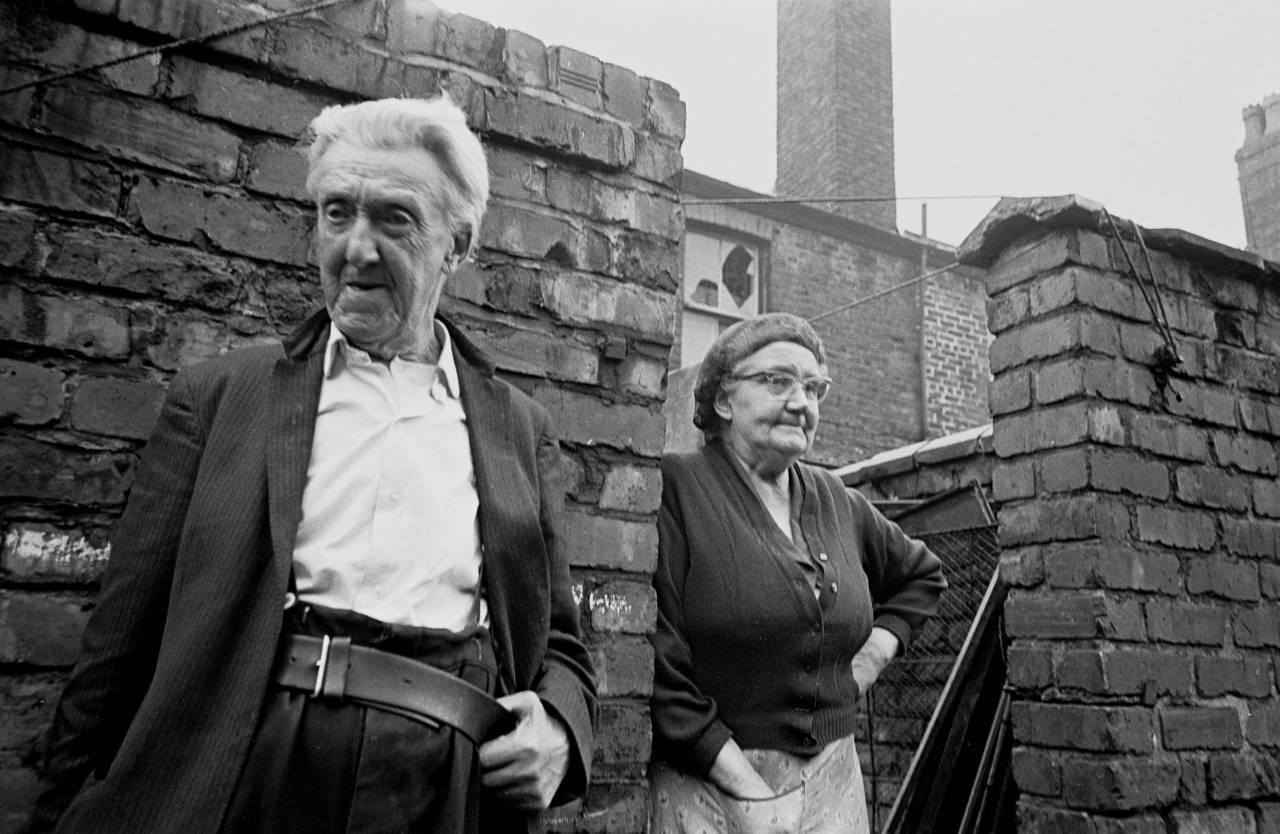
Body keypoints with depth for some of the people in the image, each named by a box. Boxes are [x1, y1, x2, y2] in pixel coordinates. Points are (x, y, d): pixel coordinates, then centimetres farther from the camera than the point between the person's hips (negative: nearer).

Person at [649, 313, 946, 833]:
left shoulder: (834, 500, 6)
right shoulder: (676, 488, -13)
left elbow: (922, 575, 23)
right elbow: (659, 667, -19)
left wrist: (874, 654, 7)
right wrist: (750, 792, -17)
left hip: (832, 781, 6)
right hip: (709, 785, -5)